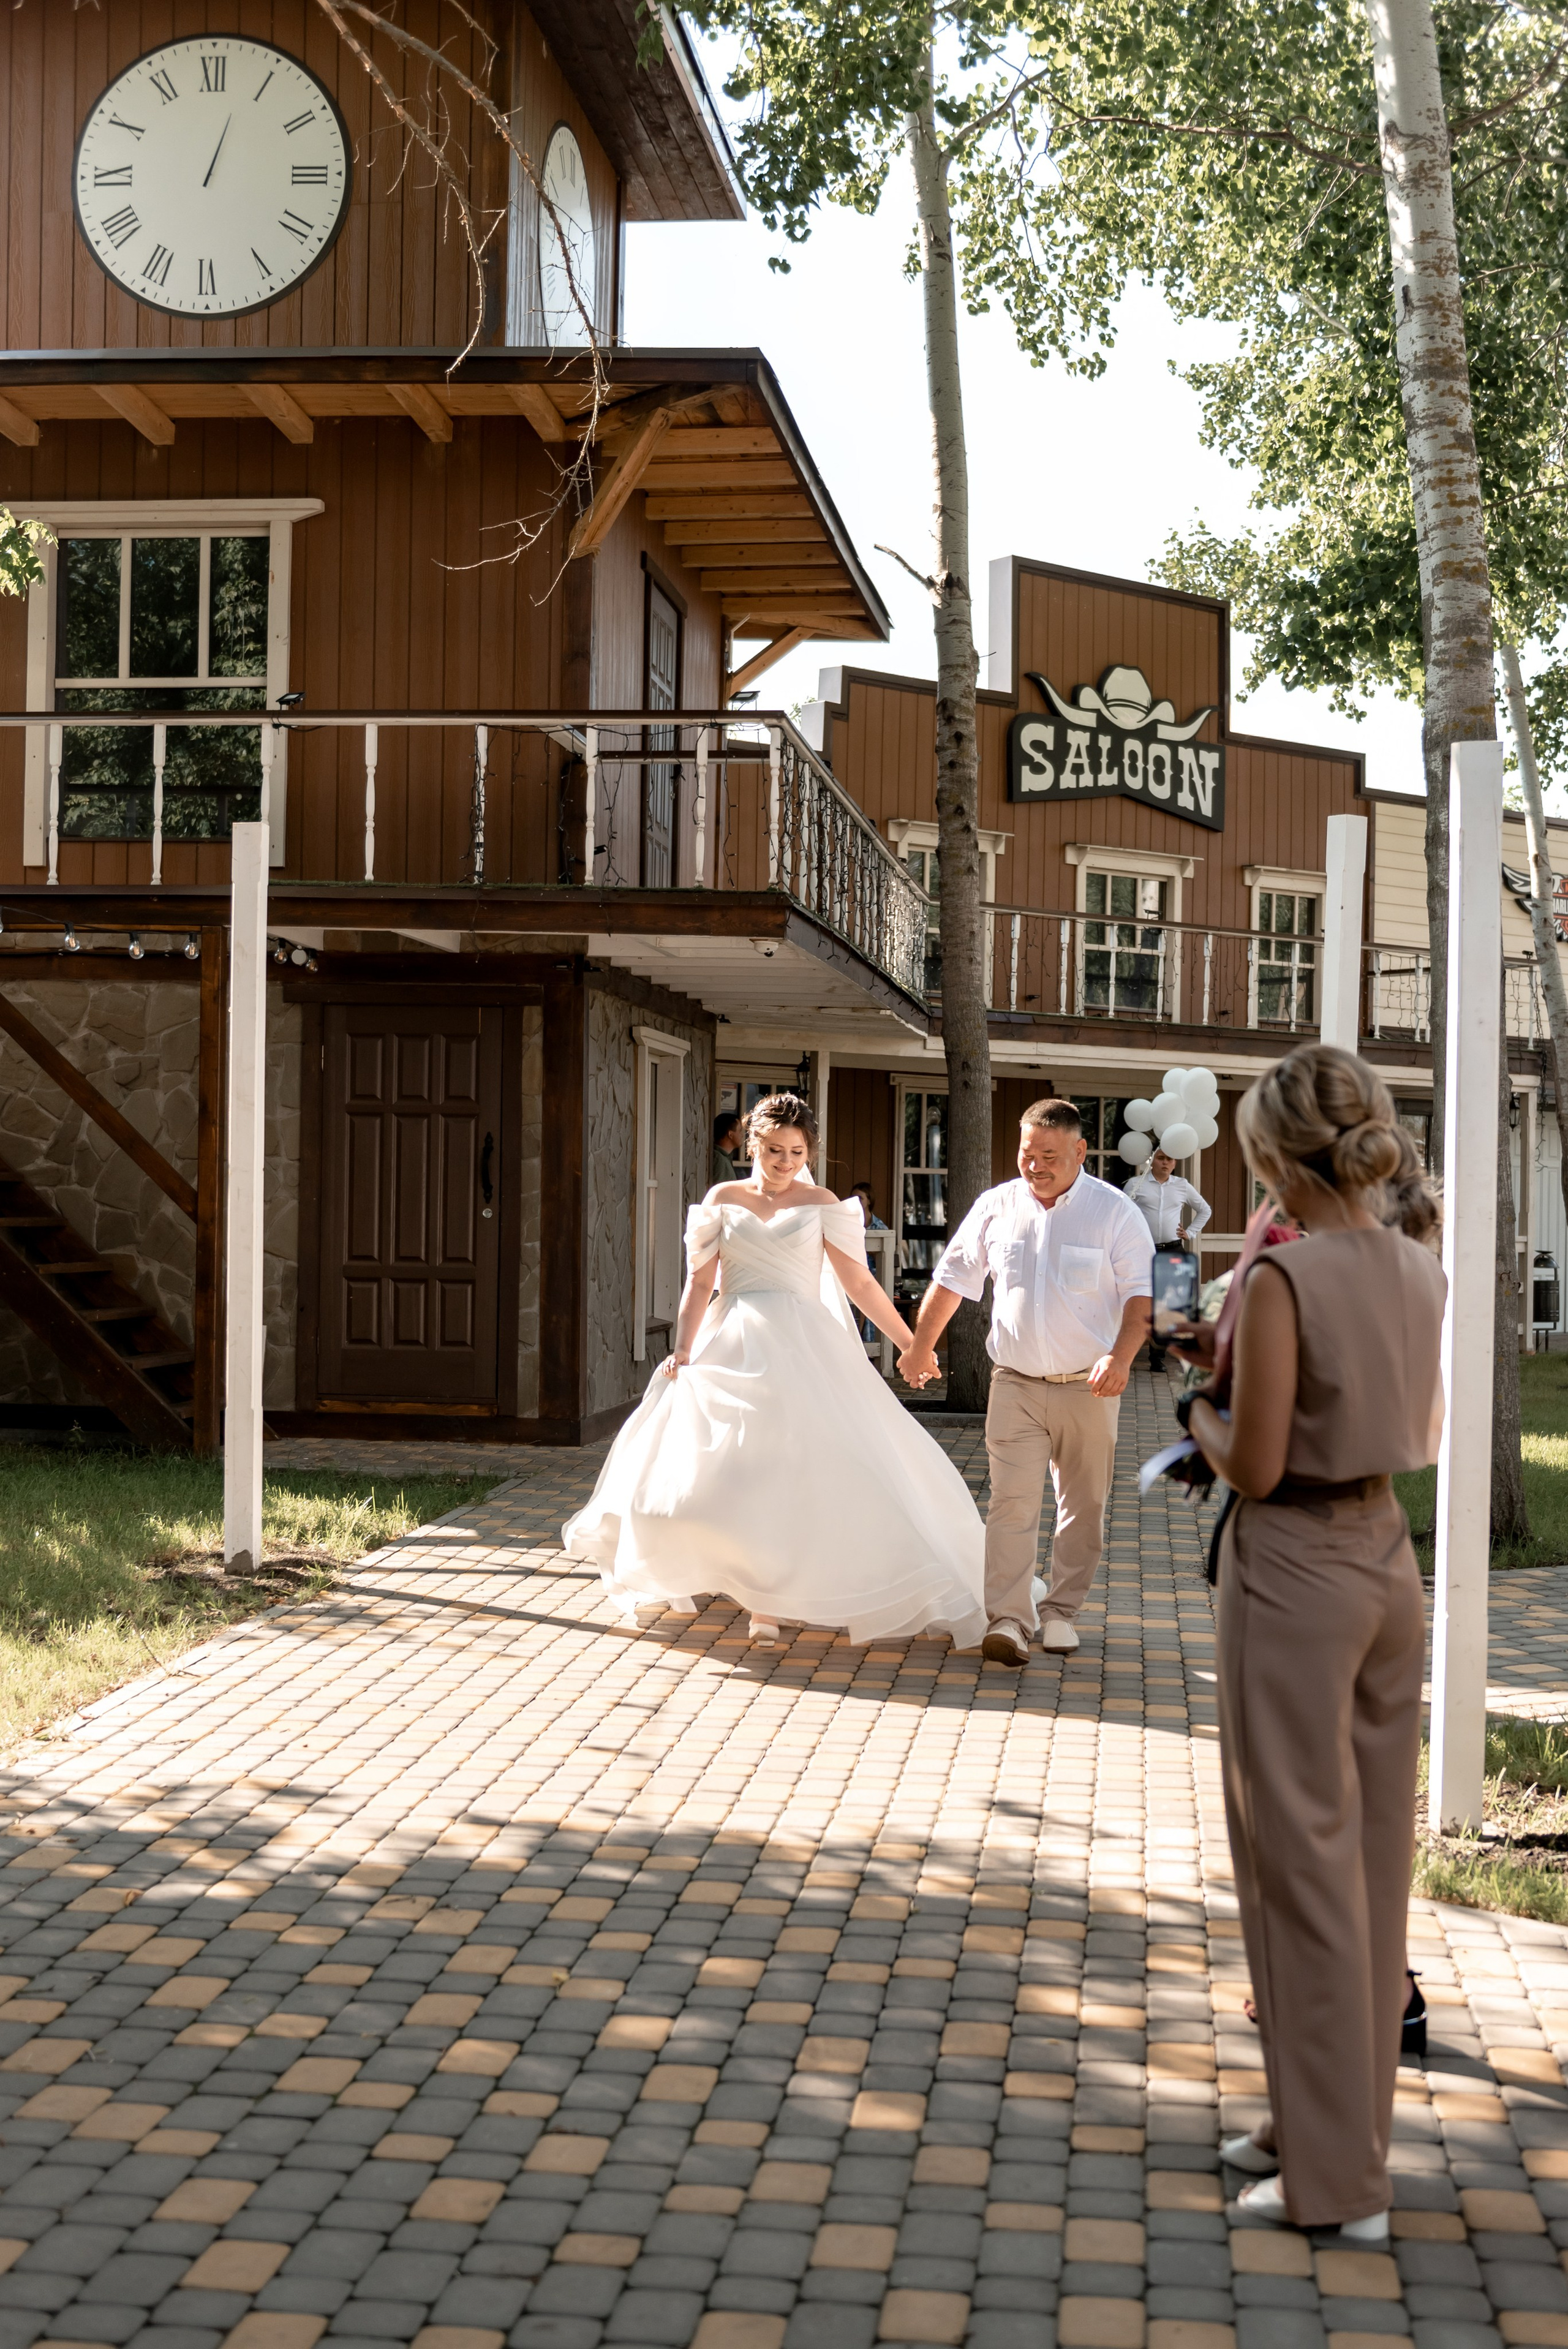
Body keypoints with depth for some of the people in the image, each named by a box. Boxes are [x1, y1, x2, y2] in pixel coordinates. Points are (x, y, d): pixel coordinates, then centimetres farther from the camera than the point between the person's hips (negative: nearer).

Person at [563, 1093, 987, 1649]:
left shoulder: (820, 1205, 5)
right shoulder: (724, 1200, 8)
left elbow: (859, 1283, 3)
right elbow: (700, 1284, 6)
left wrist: (911, 1342, -2)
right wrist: (683, 1351, -4)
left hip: (804, 1347, -1)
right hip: (735, 1348, 1)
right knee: (732, 1467, -4)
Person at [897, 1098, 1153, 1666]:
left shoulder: (1114, 1211, -4)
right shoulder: (996, 1206, 3)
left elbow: (1142, 1293, -6)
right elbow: (953, 1277, 14)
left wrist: (1121, 1356, -22)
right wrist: (922, 1345, 18)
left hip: (1088, 1386, -1)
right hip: (1016, 1383, 1)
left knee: (1082, 1505, 7)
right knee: (1012, 1501, -9)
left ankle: (1062, 1612, 19)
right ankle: (1008, 1619, -12)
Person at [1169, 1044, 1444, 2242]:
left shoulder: (1285, 1277, -19)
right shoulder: (1421, 1269, 4)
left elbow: (1256, 1467, -20)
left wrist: (1205, 1417, 2)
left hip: (1295, 1571, -8)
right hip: (1389, 1563, 8)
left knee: (1304, 1862, 2)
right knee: (1374, 1854, 15)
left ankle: (1336, 2179, 10)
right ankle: (1327, 2127, 29)